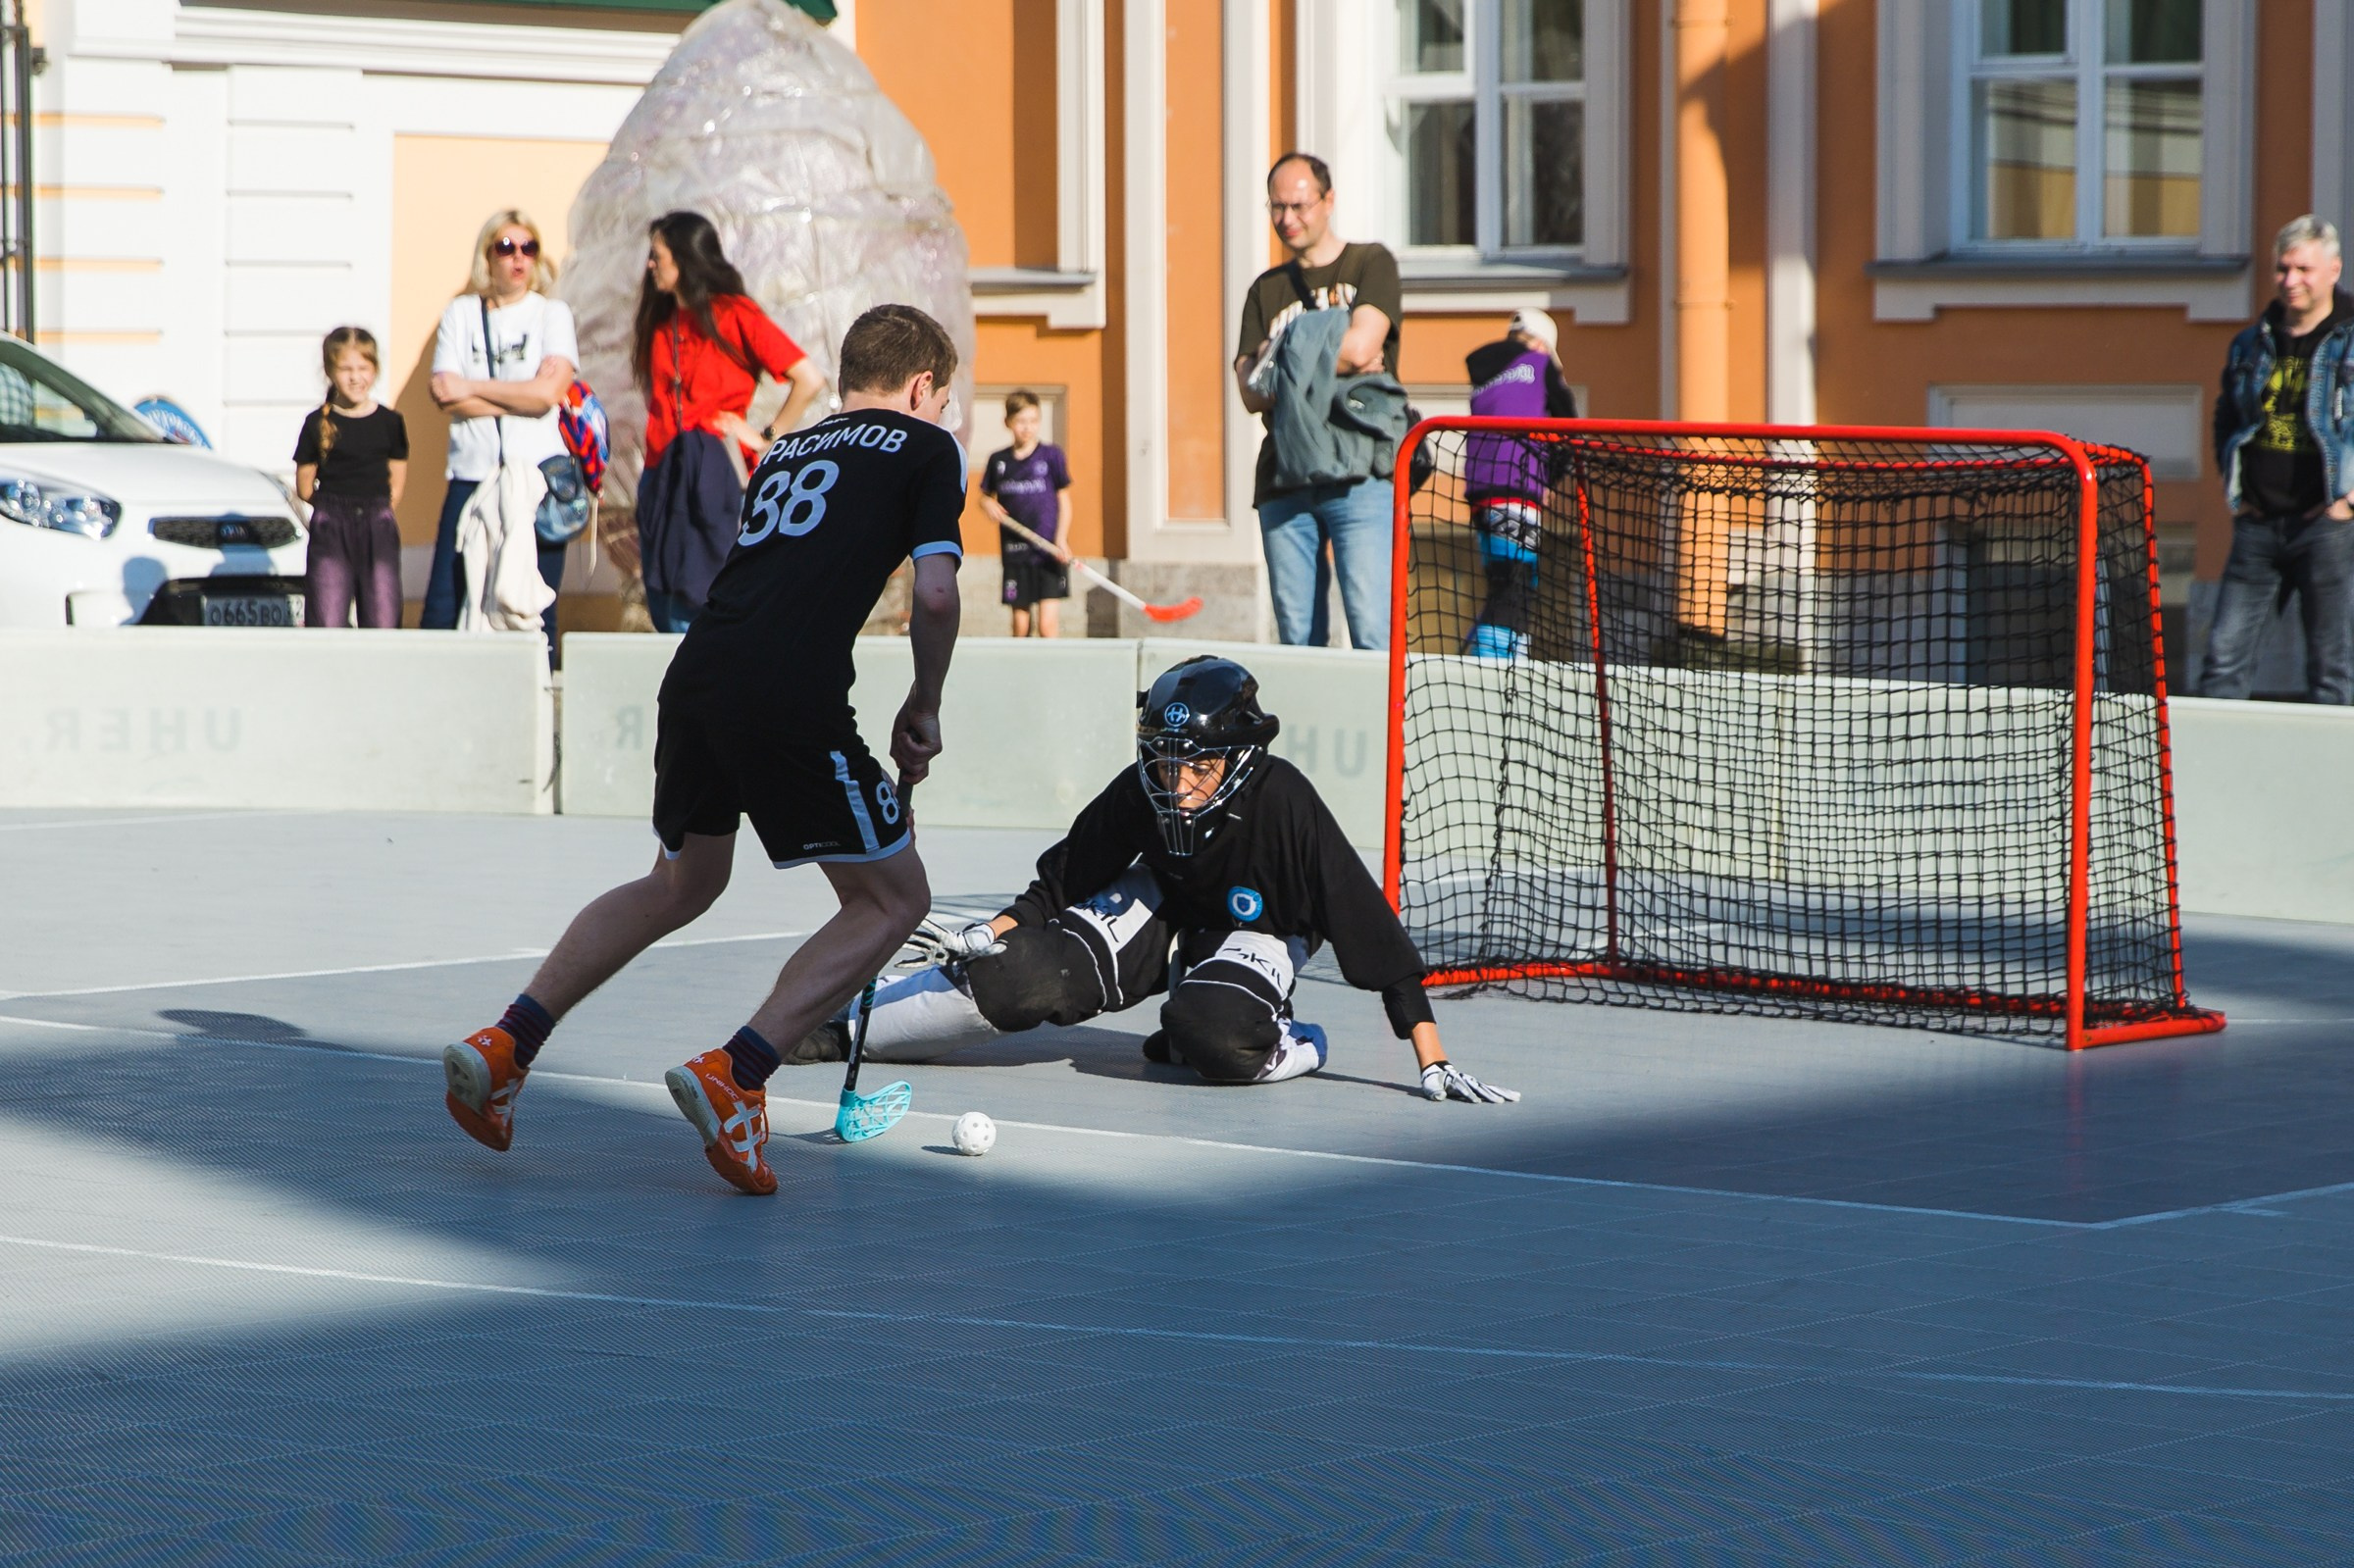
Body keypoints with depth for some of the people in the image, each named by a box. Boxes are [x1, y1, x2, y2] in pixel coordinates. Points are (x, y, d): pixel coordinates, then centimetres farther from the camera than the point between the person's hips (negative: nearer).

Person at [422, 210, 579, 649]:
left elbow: (546, 391, -8)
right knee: (444, 603, -6)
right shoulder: (460, 313, 11)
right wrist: (523, 400, -7)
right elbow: (446, 397, -2)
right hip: (472, 473, 1)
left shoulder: (552, 314, 8)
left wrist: (471, 388, -3)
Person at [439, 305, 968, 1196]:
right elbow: (935, 592, -3)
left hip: (695, 677, 7)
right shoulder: (927, 449, 10)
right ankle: (737, 1073, -8)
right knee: (892, 900, 8)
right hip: (793, 697, -7)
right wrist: (923, 708, 10)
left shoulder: (788, 449, 29)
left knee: (680, 885, 28)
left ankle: (508, 1041, 19)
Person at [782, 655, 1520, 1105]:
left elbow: (1371, 930, -35)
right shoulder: (1137, 796, -24)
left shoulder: (1282, 803, -35)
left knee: (1210, 1032, -38)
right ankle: (842, 1027, -2)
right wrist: (994, 934, -25)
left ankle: (1284, 1043, -2)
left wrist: (1432, 1060, -37)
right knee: (1021, 971, -19)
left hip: (1259, 932, -3)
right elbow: (1063, 882, -7)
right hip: (1163, 910, 3)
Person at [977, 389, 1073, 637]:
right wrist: (988, 504, -5)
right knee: (1021, 626, 5)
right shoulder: (998, 460, 7)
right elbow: (985, 495, 20)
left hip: (1049, 553, -3)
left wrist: (1061, 539, -10)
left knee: (1047, 624, -11)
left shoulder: (1051, 454, 0)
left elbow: (1064, 500, 2)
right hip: (1014, 551, 3)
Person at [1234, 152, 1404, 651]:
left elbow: (1361, 347, -10)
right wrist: (1333, 361, -7)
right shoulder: (1266, 291, 19)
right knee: (1297, 639, 2)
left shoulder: (1371, 264, 8)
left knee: (1372, 634, -12)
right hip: (1284, 482, 4)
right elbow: (1252, 393, 6)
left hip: (1359, 475, -4)